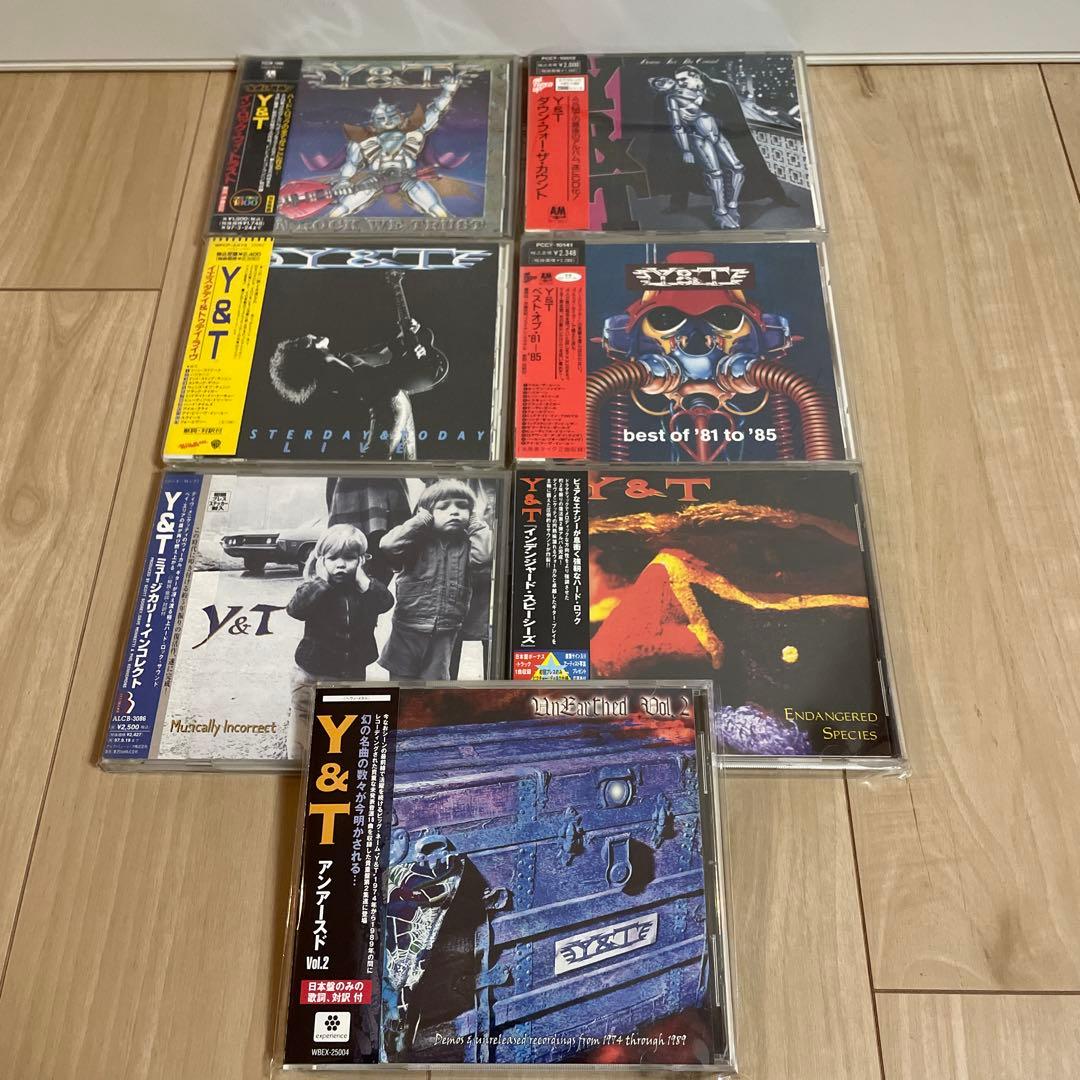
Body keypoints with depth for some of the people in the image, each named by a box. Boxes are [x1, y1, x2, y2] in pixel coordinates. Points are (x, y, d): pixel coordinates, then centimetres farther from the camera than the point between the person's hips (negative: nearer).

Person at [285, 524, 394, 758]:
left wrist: (361, 579, -21)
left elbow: (386, 602, -21)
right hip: (313, 674, -3)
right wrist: (322, 580, -28)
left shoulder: (365, 585, -4)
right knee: (305, 725, 6)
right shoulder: (314, 587, -11)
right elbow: (295, 608, -30)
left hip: (353, 673, 3)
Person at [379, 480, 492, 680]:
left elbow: (483, 556, -21)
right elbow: (388, 545, -23)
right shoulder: (419, 541, -6)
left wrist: (476, 523, -10)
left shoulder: (466, 544, -1)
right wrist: (421, 520, -14)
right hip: (408, 629, -1)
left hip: (444, 633, 1)